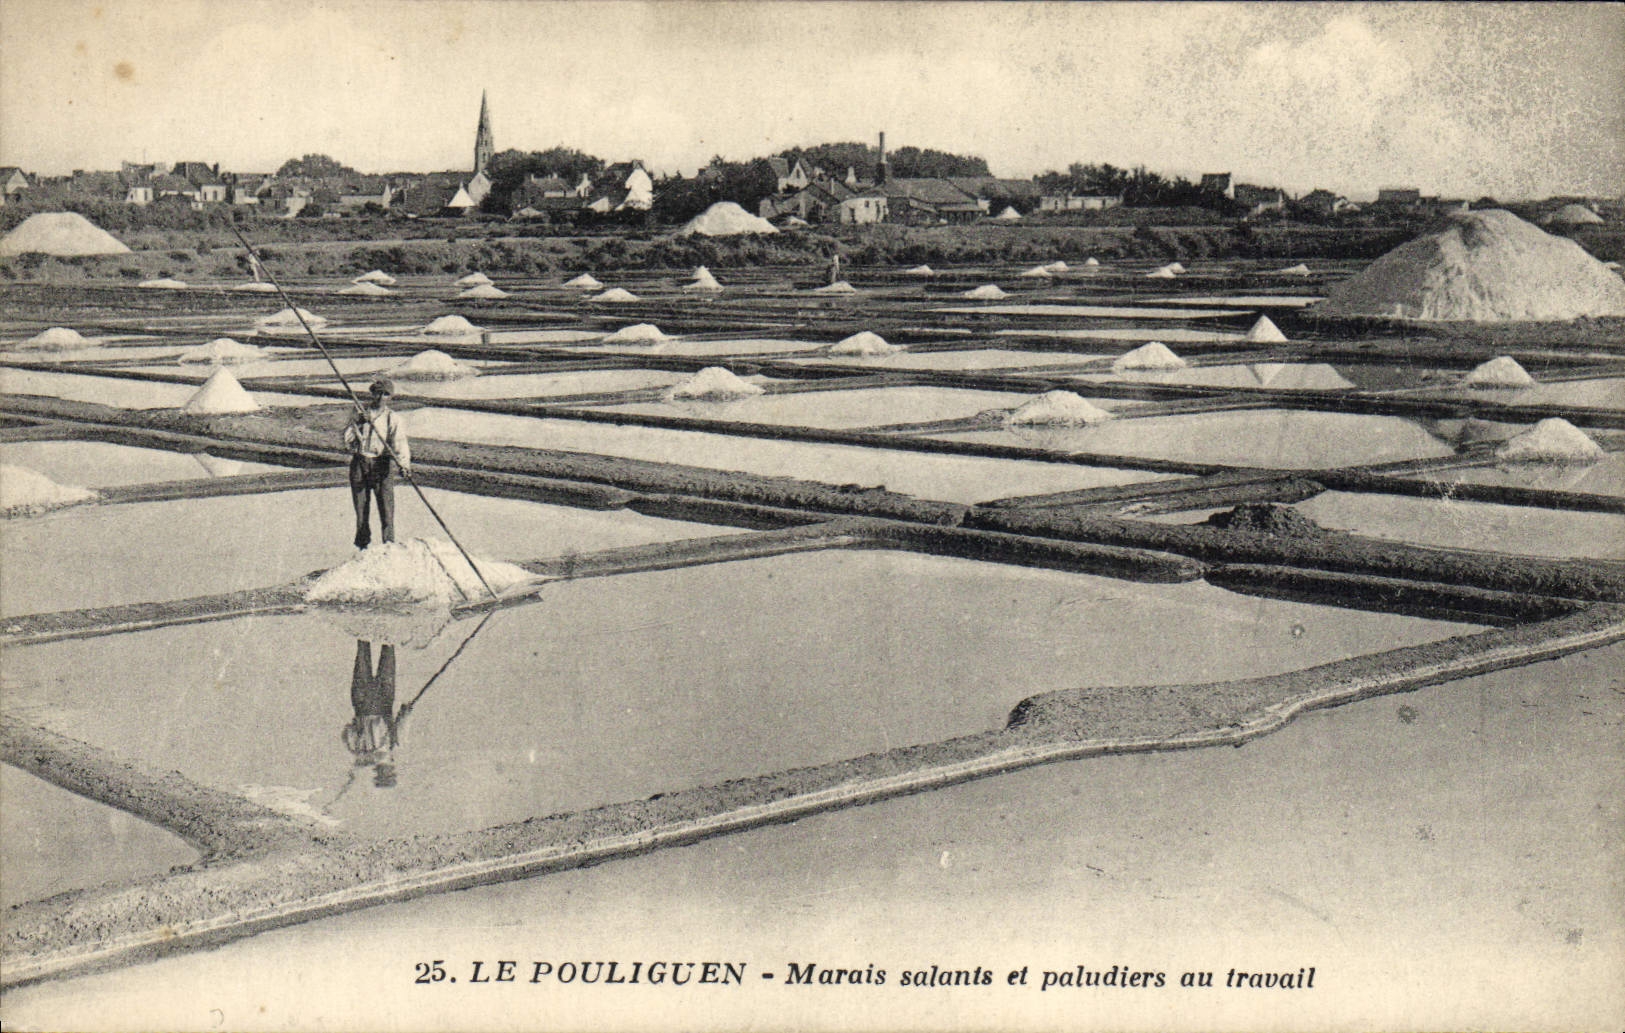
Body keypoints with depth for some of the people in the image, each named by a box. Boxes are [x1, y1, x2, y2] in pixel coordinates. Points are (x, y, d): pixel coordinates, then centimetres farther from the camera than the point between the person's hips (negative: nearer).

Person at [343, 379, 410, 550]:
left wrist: (404, 463, -29)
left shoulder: (393, 418, 4)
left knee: (386, 506, -10)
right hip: (359, 464, 2)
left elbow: (400, 441, -12)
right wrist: (357, 424, -14)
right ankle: (362, 545, 18)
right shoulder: (360, 413, 11)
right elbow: (347, 440, 3)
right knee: (361, 508, 7)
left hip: (382, 464, -2)